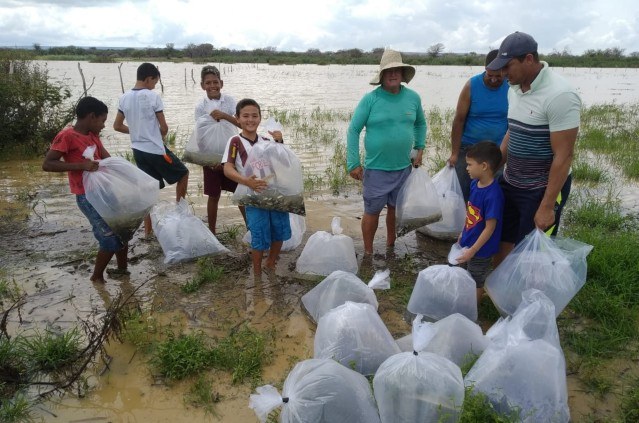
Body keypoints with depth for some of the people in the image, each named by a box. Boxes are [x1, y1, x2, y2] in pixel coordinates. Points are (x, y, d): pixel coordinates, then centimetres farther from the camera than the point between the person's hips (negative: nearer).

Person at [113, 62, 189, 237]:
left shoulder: (124, 98, 4)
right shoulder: (153, 96, -13)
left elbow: (117, 126, 10)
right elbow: (164, 127, -10)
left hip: (138, 150, 6)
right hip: (156, 150, -6)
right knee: (183, 173, 16)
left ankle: (148, 230, 18)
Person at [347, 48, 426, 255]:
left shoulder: (413, 97, 1)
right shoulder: (370, 99, -10)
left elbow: (420, 124, 20)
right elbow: (353, 130, -8)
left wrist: (420, 148, 8)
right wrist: (353, 164, -11)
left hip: (404, 167, 4)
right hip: (376, 168, -3)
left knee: (395, 208, 17)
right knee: (372, 211, 4)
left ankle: (391, 245, 38)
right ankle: (368, 253, 21)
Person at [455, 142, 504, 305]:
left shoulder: (493, 194, -31)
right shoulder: (475, 184, -6)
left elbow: (490, 228, -26)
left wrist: (472, 250, -22)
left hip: (481, 248, -7)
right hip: (469, 242, 7)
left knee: (477, 282, 15)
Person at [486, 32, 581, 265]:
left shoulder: (559, 95, -21)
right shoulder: (514, 89, 4)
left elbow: (563, 156, -21)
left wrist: (547, 206, -21)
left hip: (542, 189, -7)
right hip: (510, 182, 8)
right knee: (502, 243, 16)